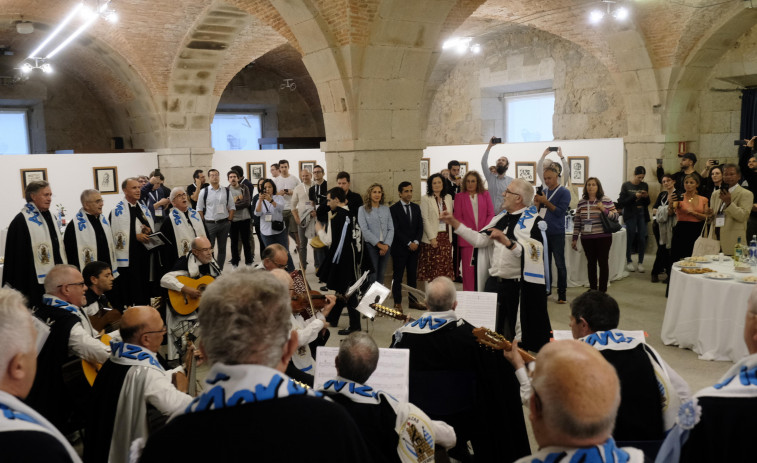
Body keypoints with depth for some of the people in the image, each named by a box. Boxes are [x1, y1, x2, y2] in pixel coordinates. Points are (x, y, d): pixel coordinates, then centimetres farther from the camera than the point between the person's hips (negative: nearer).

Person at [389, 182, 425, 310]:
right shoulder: (393, 209, -5)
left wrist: (416, 242, -6)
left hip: (414, 247, 5)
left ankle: (413, 301, 17)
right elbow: (396, 230, -10)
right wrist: (408, 243, -13)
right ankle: (397, 302, 7)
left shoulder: (416, 207, 12)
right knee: (397, 276, 0)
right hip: (399, 248, -5)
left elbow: (420, 226, 9)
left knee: (413, 275, 9)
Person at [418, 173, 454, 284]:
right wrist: (432, 237, -11)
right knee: (432, 267, -4)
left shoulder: (448, 197, 12)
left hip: (446, 236, 4)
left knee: (445, 266, 2)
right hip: (432, 238, -4)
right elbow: (425, 220, -6)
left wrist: (448, 216, 2)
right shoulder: (425, 199, -2)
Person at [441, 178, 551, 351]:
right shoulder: (501, 219, 15)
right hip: (494, 283, 7)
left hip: (518, 286, -7)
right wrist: (454, 222, 11)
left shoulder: (533, 222, -9)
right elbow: (479, 240, 12)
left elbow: (532, 254, -21)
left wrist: (507, 242, -31)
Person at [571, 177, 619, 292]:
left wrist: (604, 210, -21)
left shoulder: (606, 201, -3)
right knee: (591, 263, 10)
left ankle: (603, 290, 10)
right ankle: (592, 289, 20)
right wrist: (575, 239, 8)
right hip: (586, 238, 3)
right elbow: (577, 221, 9)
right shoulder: (581, 202, 7)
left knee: (603, 262, 1)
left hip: (603, 237, -3)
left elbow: (615, 216, -4)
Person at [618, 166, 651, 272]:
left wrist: (646, 197, -8)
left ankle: (640, 263, 9)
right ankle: (629, 262, 13)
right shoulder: (626, 185, -2)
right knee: (630, 238, 0)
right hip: (630, 215, -3)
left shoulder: (644, 185, 8)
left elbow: (647, 203, 13)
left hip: (642, 215, 3)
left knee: (642, 239, 0)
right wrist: (634, 196, -17)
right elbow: (621, 202, -8)